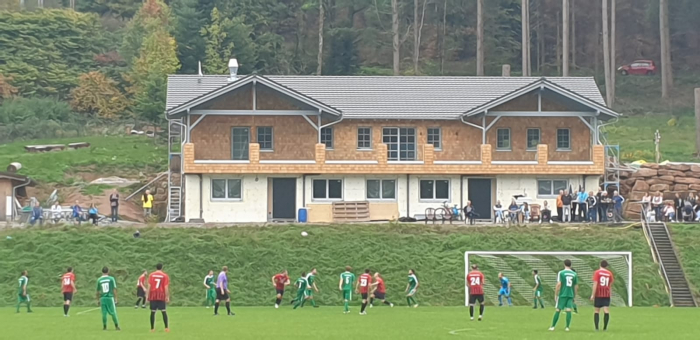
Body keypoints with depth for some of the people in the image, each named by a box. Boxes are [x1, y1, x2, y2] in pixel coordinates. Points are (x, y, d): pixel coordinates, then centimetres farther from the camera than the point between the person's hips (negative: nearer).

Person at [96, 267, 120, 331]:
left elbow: (98, 291, 9)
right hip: (110, 297, -2)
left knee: (104, 313, 7)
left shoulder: (99, 280, 5)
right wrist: (115, 298, 1)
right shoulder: (111, 279, -3)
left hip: (102, 298, 2)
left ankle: (104, 327, 9)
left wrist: (98, 300, 18)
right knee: (113, 312, 3)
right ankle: (117, 326, 6)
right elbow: (114, 289, -4)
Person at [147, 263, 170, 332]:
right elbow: (166, 287, -5)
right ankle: (166, 328, -7)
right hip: (161, 296, -1)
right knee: (163, 311, 0)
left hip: (153, 296, 1)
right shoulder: (165, 276, 0)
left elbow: (149, 286, 0)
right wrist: (167, 297, -3)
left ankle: (152, 328, 5)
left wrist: (148, 295, 3)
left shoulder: (151, 275, 4)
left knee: (153, 312, 5)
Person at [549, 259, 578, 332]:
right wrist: (574, 296, 19)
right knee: (568, 311, 1)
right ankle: (567, 327, -6)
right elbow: (576, 287, 10)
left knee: (558, 310, 2)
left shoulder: (561, 273, -4)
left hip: (562, 294, -2)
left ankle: (553, 326, 5)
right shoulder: (574, 274, 7)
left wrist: (556, 294, -3)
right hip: (571, 295, 3)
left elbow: (559, 284, -9)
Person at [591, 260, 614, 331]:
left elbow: (595, 284, -11)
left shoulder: (597, 272, -4)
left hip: (598, 295, -1)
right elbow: (611, 284, 11)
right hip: (607, 295, 1)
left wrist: (593, 295, -12)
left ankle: (596, 327, 3)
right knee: (606, 311, -2)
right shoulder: (609, 273, 5)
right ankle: (605, 327, -10)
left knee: (597, 311, 8)